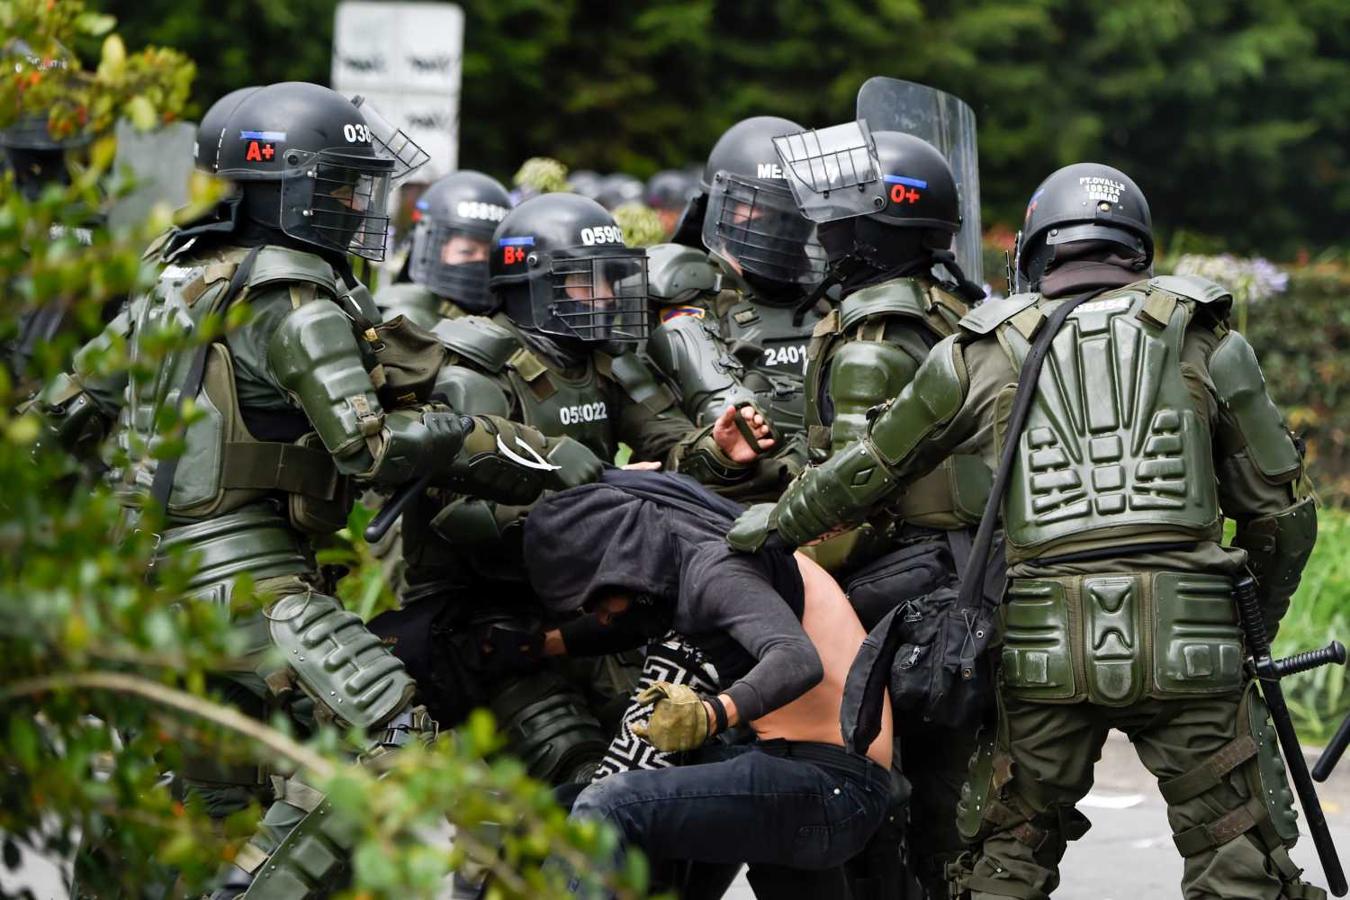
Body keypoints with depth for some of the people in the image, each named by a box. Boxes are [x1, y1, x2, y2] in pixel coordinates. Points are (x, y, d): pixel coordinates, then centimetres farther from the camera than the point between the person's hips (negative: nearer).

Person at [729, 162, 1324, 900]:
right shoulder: (1204, 342, 10)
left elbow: (866, 472, 20)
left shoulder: (982, 354, 11)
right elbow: (1281, 510, 12)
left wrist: (776, 524, 38)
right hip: (1189, 645, -1)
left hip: (1041, 649, 1)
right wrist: (1261, 620, 28)